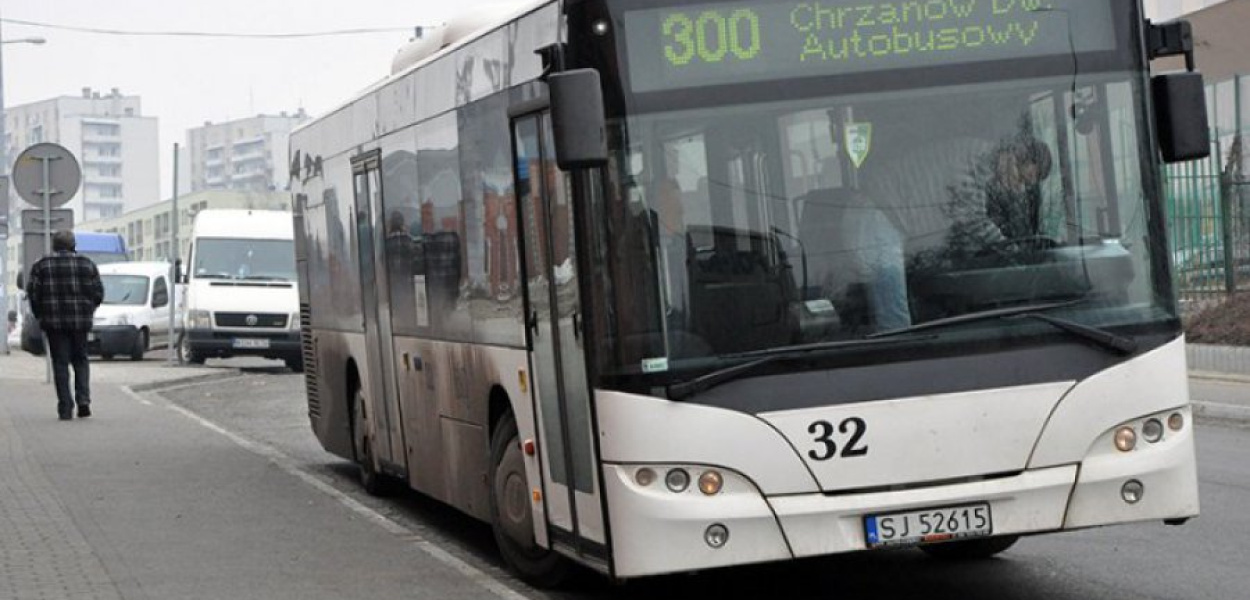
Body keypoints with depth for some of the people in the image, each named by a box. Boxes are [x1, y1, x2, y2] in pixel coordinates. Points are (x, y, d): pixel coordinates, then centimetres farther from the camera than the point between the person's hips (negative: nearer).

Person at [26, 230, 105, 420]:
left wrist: (40, 315, 12)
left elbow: (33, 294, -2)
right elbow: (98, 293, 3)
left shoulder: (42, 266, 1)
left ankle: (65, 408, -2)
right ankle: (83, 399, -2)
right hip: (80, 322, 1)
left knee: (60, 363, 2)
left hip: (53, 322, -1)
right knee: (80, 360, 15)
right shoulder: (87, 264, 4)